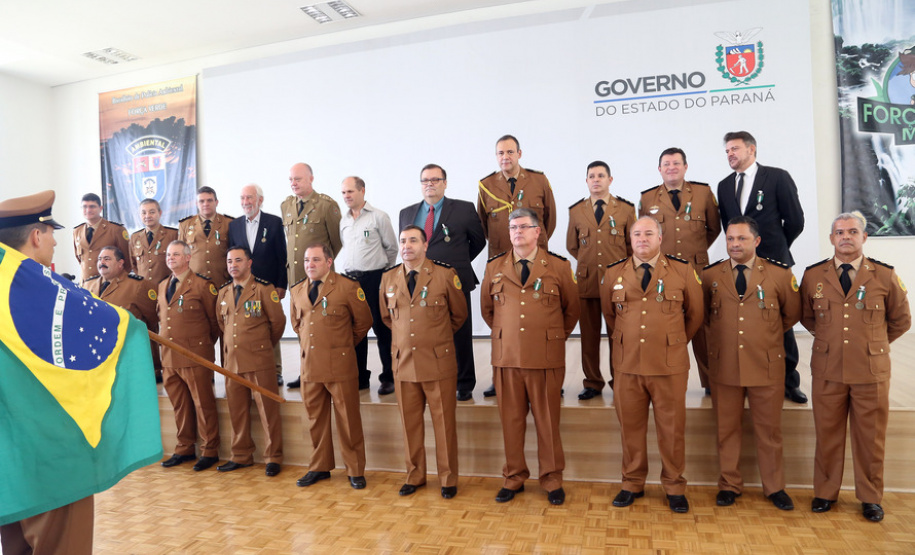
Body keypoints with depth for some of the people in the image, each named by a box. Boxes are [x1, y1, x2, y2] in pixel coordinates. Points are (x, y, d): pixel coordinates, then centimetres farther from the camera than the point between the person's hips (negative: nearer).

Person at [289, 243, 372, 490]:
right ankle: (319, 467, 28)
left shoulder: (348, 287, -6)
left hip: (340, 365, -5)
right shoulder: (297, 291, 11)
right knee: (315, 419, 13)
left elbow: (363, 321, 3)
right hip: (309, 365, 5)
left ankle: (355, 470, 16)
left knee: (348, 419, 3)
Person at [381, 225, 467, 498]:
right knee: (410, 422, 11)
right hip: (404, 362, 3)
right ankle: (414, 476, 27)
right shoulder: (388, 278, 6)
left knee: (444, 422, 5)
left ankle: (448, 479, 20)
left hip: (438, 361, -3)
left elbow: (459, 314, 7)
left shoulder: (445, 275, -5)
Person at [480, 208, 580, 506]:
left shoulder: (559, 267, 1)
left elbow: (571, 309, 12)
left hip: (546, 358, -2)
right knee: (511, 420, 9)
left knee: (548, 421, 7)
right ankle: (514, 478, 24)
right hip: (507, 356, 2)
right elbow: (487, 308, 20)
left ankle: (552, 480, 22)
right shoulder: (494, 268, 7)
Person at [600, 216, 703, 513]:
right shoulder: (613, 274, 5)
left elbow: (695, 314, 12)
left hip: (670, 366, -1)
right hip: (627, 365, 2)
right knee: (630, 427, 10)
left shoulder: (683, 271, 1)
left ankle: (674, 486, 25)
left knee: (672, 428, 8)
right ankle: (633, 484, 26)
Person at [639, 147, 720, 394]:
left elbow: (714, 228, 18)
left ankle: (711, 381, 16)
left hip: (697, 271, 0)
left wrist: (697, 249, 13)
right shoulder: (647, 198, 8)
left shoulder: (703, 192, 8)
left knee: (701, 325, 4)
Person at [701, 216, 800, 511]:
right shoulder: (710, 275, 1)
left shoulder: (780, 274, -2)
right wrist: (719, 334, 9)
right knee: (727, 429, 10)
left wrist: (767, 333, 12)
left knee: (769, 430, 10)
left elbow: (792, 314, 11)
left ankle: (774, 487, 27)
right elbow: (703, 314, 16)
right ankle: (729, 485, 24)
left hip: (766, 365, -1)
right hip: (724, 366, 1)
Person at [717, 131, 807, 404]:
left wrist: (775, 247, 7)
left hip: (774, 262, -3)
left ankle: (789, 382, 17)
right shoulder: (725, 185, 10)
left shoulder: (777, 177, -3)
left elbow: (795, 220, -2)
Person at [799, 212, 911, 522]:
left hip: (871, 371, 0)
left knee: (871, 437, 9)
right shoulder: (813, 276, 2)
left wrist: (873, 343, 13)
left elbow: (901, 321, 12)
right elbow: (806, 317, 17)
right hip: (827, 369, 1)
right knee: (827, 435, 9)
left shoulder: (885, 275, 0)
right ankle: (825, 493, 24)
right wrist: (828, 338, 11)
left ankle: (870, 498, 26)